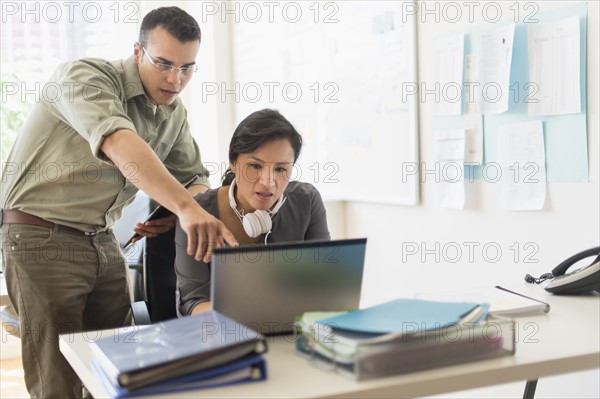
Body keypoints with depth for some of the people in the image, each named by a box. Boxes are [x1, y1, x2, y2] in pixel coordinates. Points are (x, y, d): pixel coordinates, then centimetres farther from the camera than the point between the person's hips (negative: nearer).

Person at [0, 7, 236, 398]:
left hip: (103, 240, 7)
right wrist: (184, 206, -49)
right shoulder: (85, 76, -16)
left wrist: (176, 216, -9)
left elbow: (196, 178, 15)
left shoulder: (175, 114, 7)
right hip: (42, 237, -6)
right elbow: (119, 144, -35)